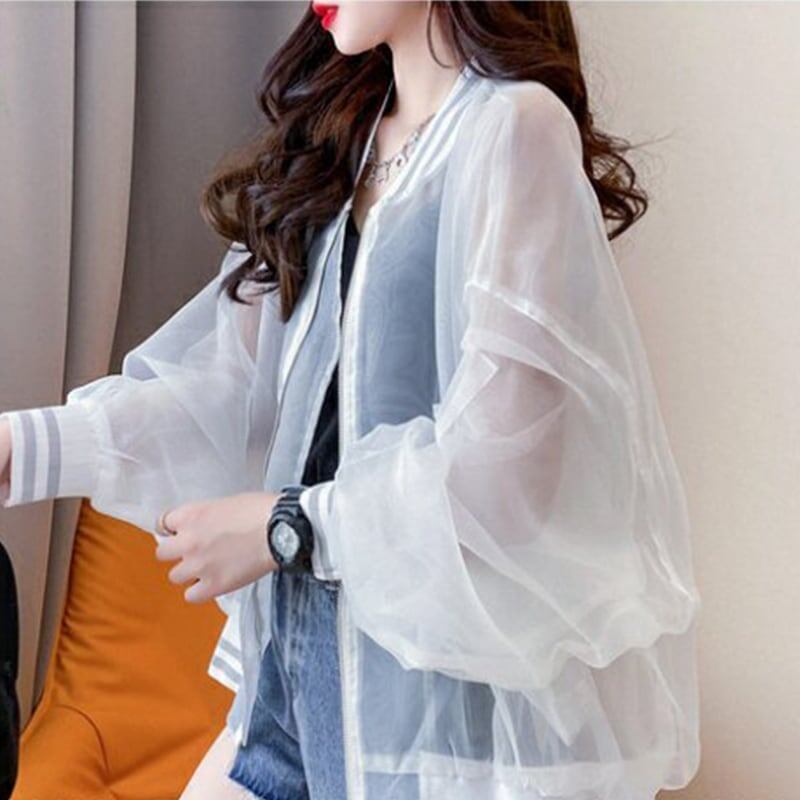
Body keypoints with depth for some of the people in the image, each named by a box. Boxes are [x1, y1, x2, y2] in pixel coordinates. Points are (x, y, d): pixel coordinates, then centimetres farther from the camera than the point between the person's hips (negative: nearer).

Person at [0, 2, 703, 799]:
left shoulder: (517, 129, -13)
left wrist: (286, 526, -12)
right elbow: (233, 384, 4)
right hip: (309, 652, 7)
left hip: (462, 677, -7)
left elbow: (512, 469, -19)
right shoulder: (341, 140, 11)